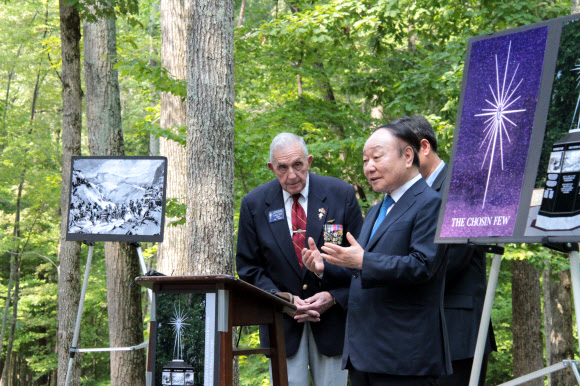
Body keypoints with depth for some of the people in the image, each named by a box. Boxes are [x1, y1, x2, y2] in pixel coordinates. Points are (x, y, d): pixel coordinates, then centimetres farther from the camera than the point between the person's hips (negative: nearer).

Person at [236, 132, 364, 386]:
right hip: (282, 322, 0)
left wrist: (333, 297, -13)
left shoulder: (341, 194, -3)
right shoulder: (254, 204, 0)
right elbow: (248, 267, 4)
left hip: (332, 315, 0)